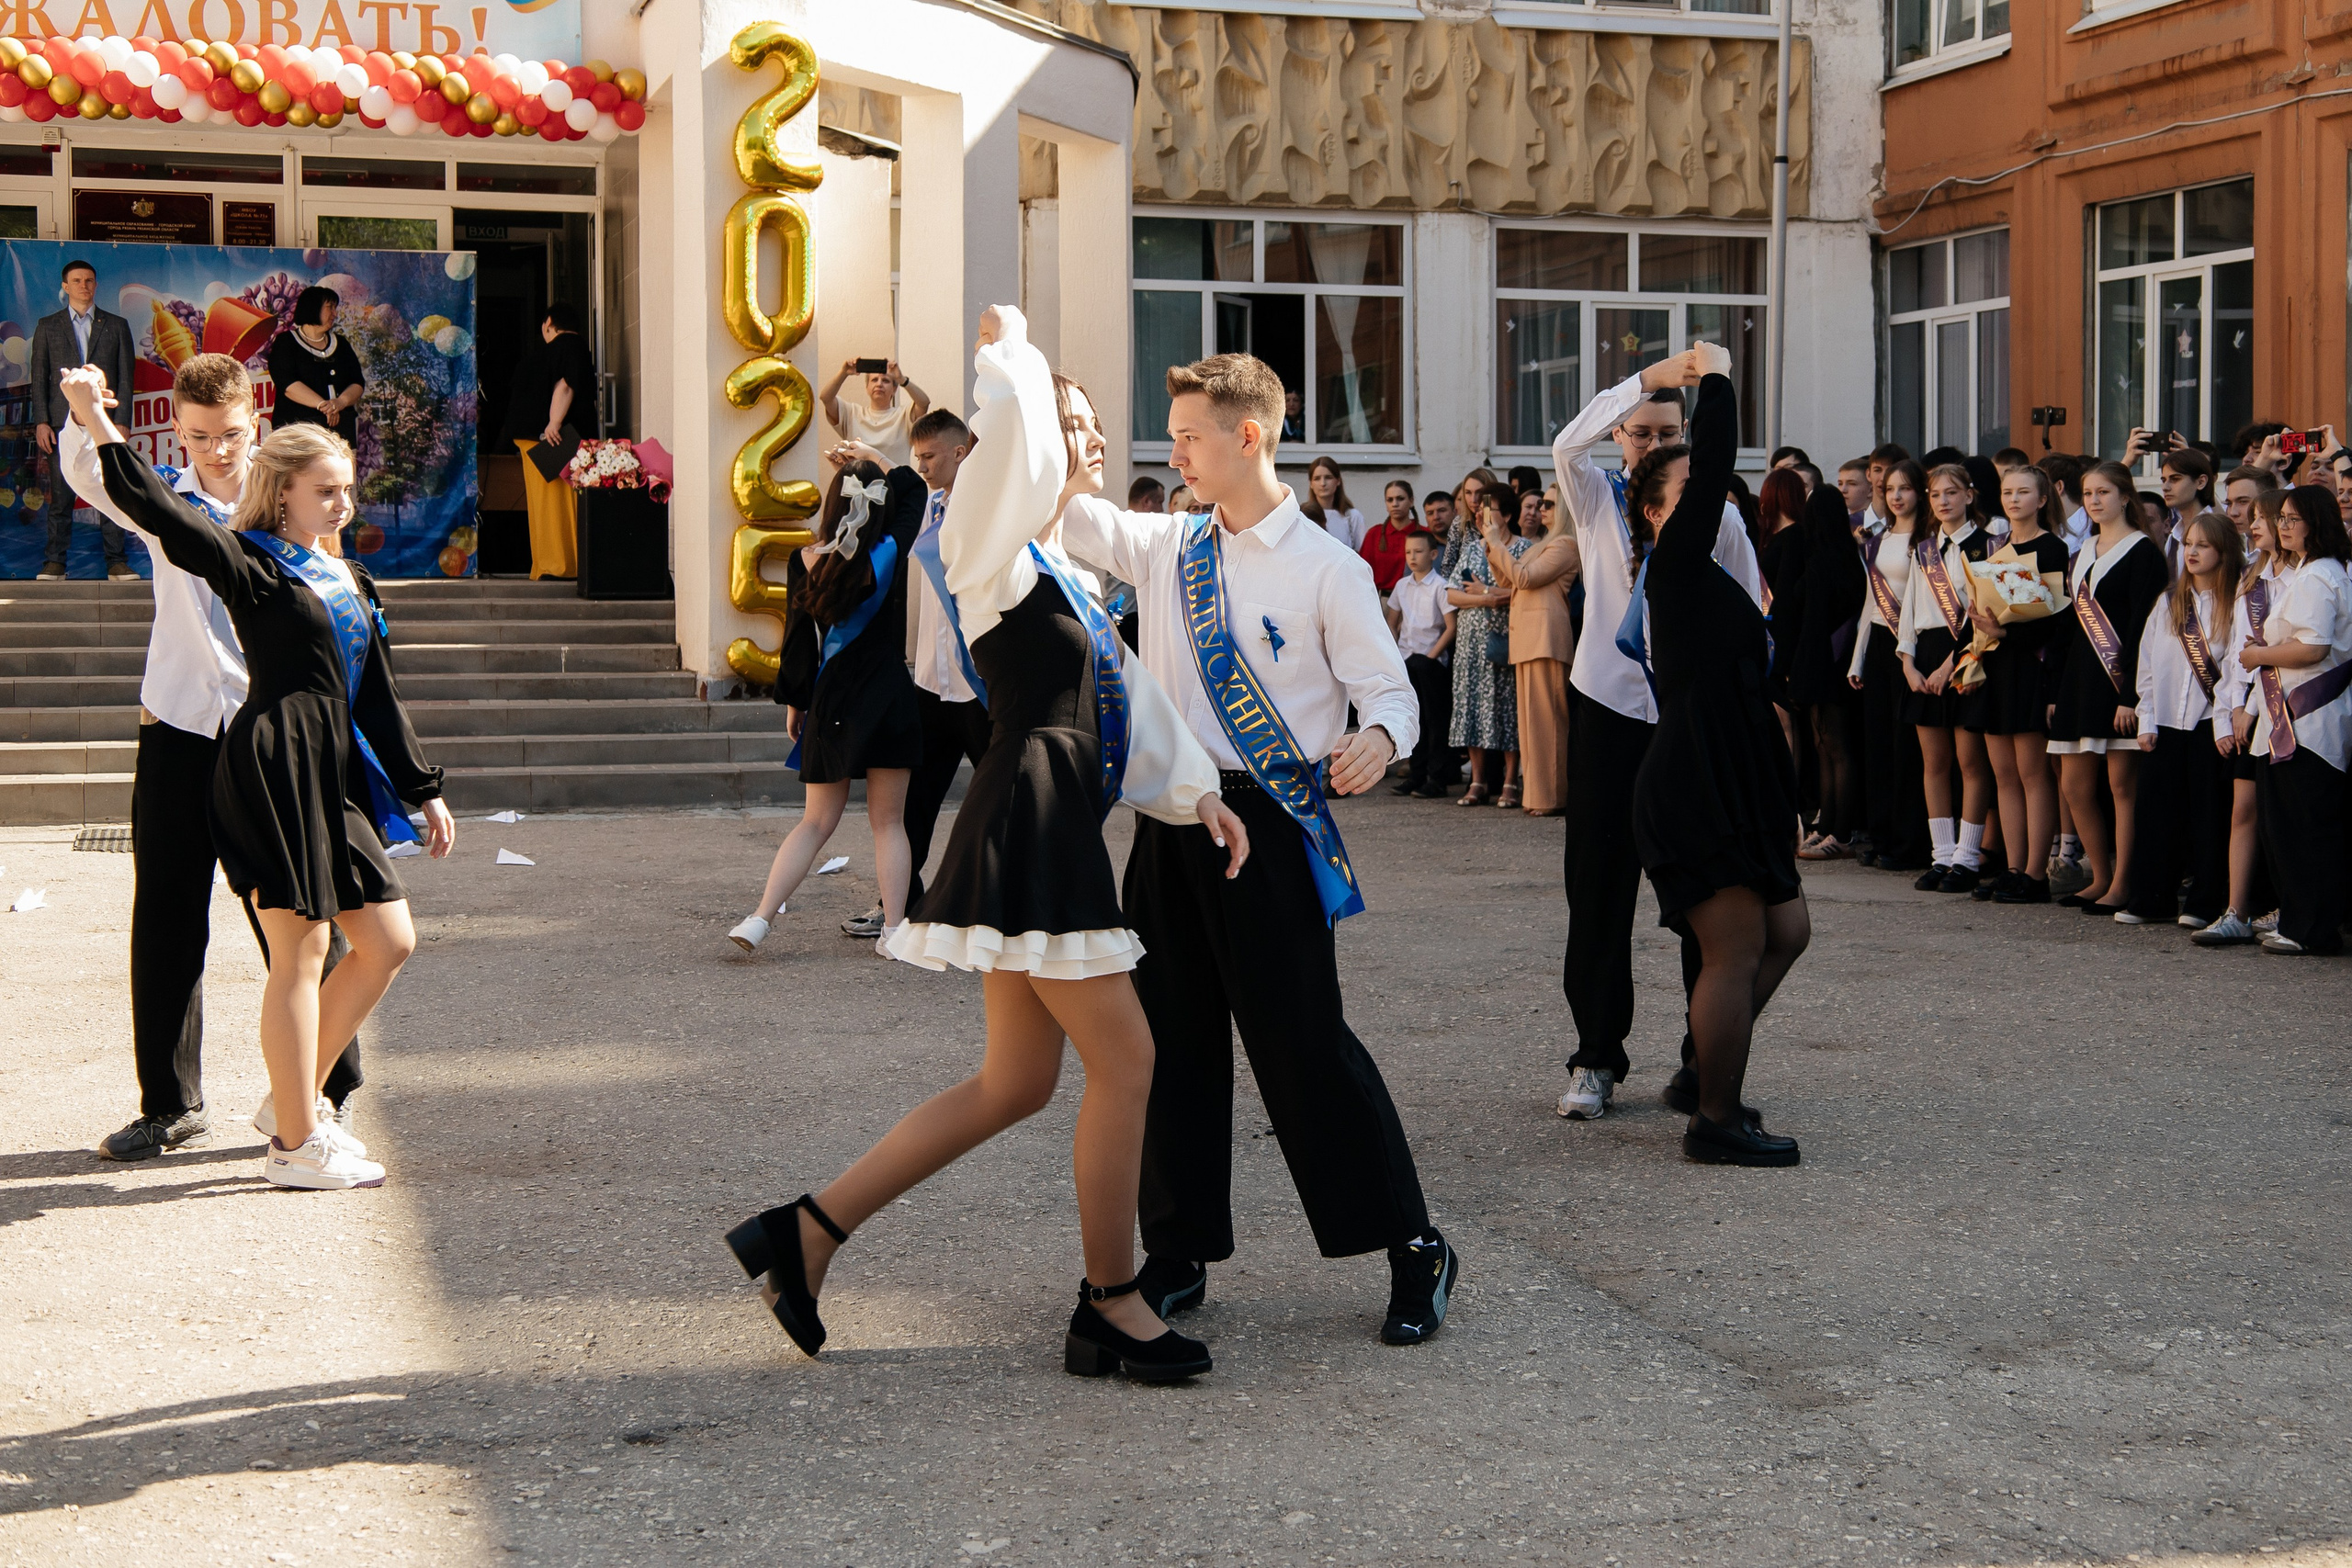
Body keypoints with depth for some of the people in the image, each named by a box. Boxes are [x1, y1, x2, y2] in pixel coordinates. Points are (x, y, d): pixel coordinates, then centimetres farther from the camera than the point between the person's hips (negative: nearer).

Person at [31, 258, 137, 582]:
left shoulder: (116, 325, 12)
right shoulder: (47, 326, 13)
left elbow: (125, 377, 8)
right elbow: (39, 377, 9)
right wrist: (41, 421, -2)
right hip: (62, 422, 0)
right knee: (60, 496, -1)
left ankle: (117, 564, -1)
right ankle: (55, 564, 2)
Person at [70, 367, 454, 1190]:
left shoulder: (350, 582, 19)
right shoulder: (250, 564, -3)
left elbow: (378, 697, 22)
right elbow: (162, 512, -17)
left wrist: (423, 789, 21)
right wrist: (96, 423, -23)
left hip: (338, 776, 8)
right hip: (274, 771, -8)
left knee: (389, 943, 8)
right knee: (299, 954, -4)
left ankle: (295, 1096, 22)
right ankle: (297, 1145, 4)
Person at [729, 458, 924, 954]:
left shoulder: (804, 562, -3)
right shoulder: (889, 555, -8)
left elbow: (797, 638, 4)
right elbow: (914, 490, 9)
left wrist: (793, 702, 14)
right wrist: (873, 459, 18)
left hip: (829, 705, 2)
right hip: (888, 703, -2)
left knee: (816, 822, 11)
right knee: (888, 822, 6)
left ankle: (760, 918, 2)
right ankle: (893, 928, 1)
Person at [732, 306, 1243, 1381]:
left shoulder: (1061, 574, 22)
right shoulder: (993, 552, -6)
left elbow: (1128, 696, 21)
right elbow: (1020, 446, -25)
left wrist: (1195, 789, 10)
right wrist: (1007, 351, -7)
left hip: (1054, 836, 10)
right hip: (1029, 825, -10)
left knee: (1015, 1083, 12)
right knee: (1124, 1058, -4)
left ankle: (807, 1229, 15)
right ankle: (1109, 1307, 8)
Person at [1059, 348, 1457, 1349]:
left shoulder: (1327, 570, -6)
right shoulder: (1165, 550, 10)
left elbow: (1390, 692, -5)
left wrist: (1378, 738, -28)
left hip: (1268, 822, -6)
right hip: (1171, 817, 6)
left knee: (1302, 1039, -7)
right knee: (1171, 1039, 10)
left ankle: (1413, 1249, 5)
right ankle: (1179, 1253, 23)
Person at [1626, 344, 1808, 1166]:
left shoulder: (1699, 573, 15)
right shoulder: (1676, 564, -10)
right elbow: (1715, 466, -13)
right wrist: (1715, 380, -7)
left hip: (1730, 787, 10)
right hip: (1691, 788, -10)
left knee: (1784, 932, 16)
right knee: (1738, 947, -7)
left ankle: (1710, 1075, 26)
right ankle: (1717, 1120, 1)